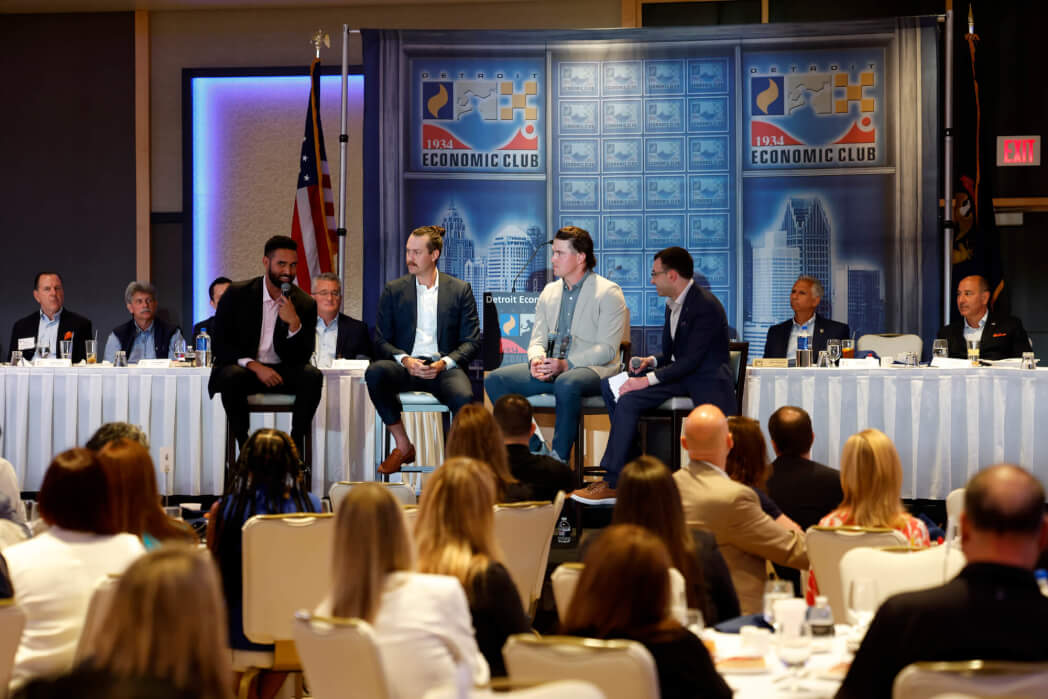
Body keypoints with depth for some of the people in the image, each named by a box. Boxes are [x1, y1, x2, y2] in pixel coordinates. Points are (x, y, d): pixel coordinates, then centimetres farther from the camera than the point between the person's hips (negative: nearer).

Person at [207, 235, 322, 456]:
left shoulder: (304, 304, -1)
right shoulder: (237, 294, -4)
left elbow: (300, 358, -5)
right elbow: (219, 345, -6)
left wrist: (294, 324, -23)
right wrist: (254, 366, -20)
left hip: (280, 372, 2)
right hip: (243, 368, -1)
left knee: (312, 376, -28)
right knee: (231, 376, -36)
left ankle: (295, 446, -22)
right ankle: (244, 447, -25)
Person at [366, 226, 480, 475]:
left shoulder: (460, 290, 9)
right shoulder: (393, 290, 12)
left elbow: (472, 341, 5)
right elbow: (381, 340, 7)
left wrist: (444, 363, -13)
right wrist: (404, 359, -13)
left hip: (443, 368, -2)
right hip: (406, 367, 2)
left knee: (464, 398, -36)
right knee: (375, 372, -32)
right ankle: (403, 447, -17)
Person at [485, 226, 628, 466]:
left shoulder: (608, 292, -4)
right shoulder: (549, 292, 18)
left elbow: (607, 349, -11)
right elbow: (537, 340, 16)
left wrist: (566, 364, -22)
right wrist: (536, 360, -9)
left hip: (593, 368, -6)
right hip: (550, 368, 7)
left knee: (566, 384, -41)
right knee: (495, 380, -13)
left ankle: (559, 458, -28)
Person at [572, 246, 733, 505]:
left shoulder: (706, 306, -17)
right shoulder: (673, 304, 12)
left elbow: (691, 361, -22)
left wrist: (649, 379, -26)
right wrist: (653, 362, -2)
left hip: (704, 382, -10)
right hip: (680, 374, 10)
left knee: (629, 400, -24)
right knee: (611, 386, -3)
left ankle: (612, 484, -20)